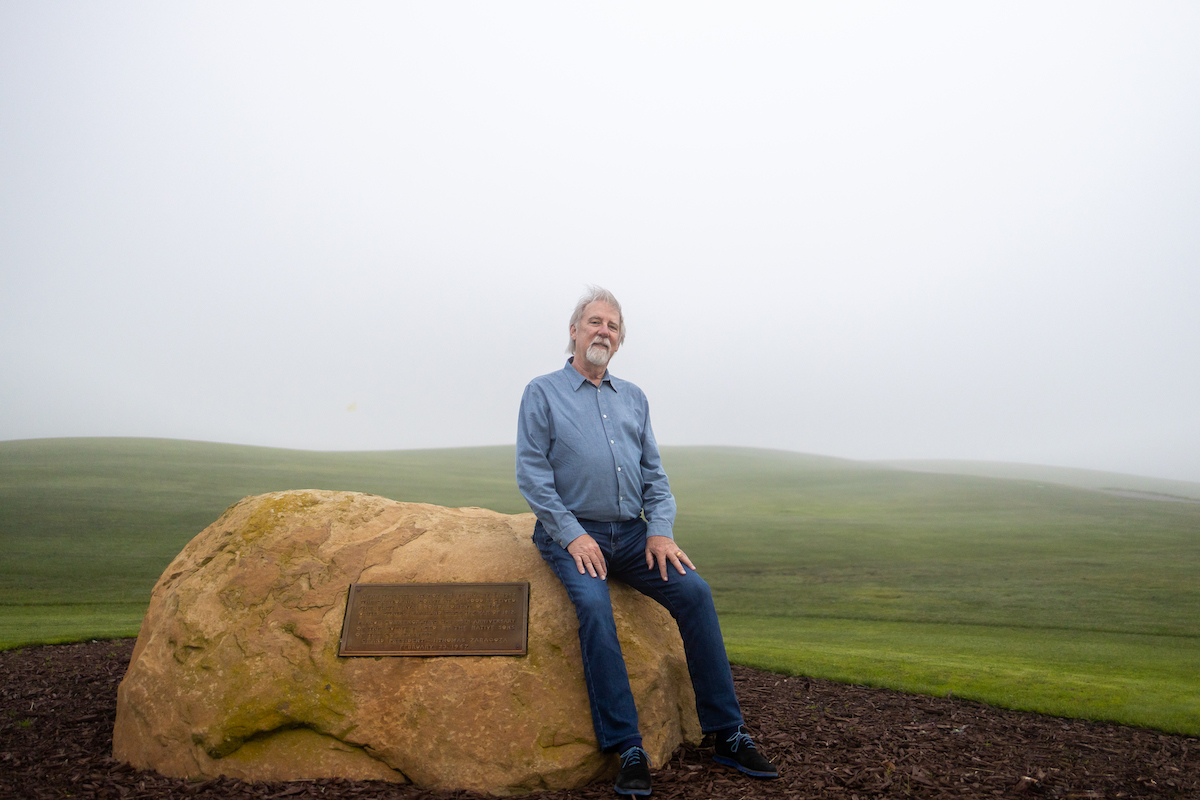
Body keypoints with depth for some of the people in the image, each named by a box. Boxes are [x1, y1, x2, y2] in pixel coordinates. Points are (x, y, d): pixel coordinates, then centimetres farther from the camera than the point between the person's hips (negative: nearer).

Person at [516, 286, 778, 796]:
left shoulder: (633, 398, 18)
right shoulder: (542, 393, 4)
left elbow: (653, 472, 14)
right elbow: (531, 473, -5)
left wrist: (660, 530, -2)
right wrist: (572, 535, -14)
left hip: (632, 534, 4)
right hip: (570, 532, -4)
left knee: (694, 591, -17)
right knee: (593, 606, -31)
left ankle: (726, 734, -8)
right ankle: (627, 749, -22)